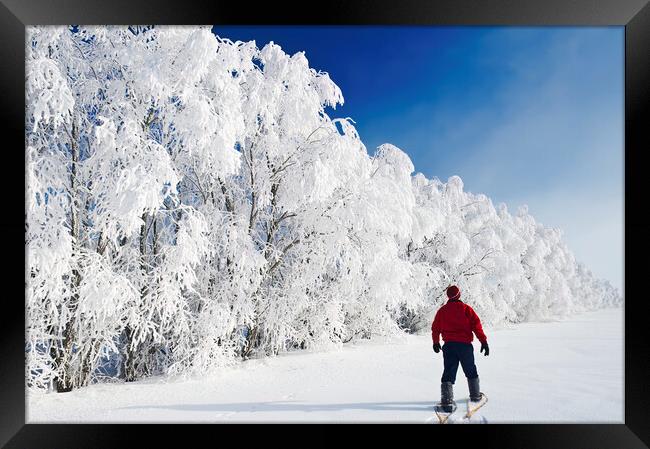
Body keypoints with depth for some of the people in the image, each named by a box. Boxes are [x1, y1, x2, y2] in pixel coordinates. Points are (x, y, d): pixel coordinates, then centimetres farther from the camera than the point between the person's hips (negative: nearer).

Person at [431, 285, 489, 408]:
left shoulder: (442, 310, 6)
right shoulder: (466, 309, 0)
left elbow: (435, 328, 11)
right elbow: (476, 325, -7)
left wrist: (436, 343, 25)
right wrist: (483, 341, -4)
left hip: (449, 345, 1)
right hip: (465, 345, -1)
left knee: (449, 372, 1)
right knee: (471, 371, 18)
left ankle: (446, 399, -10)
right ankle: (475, 395, 27)